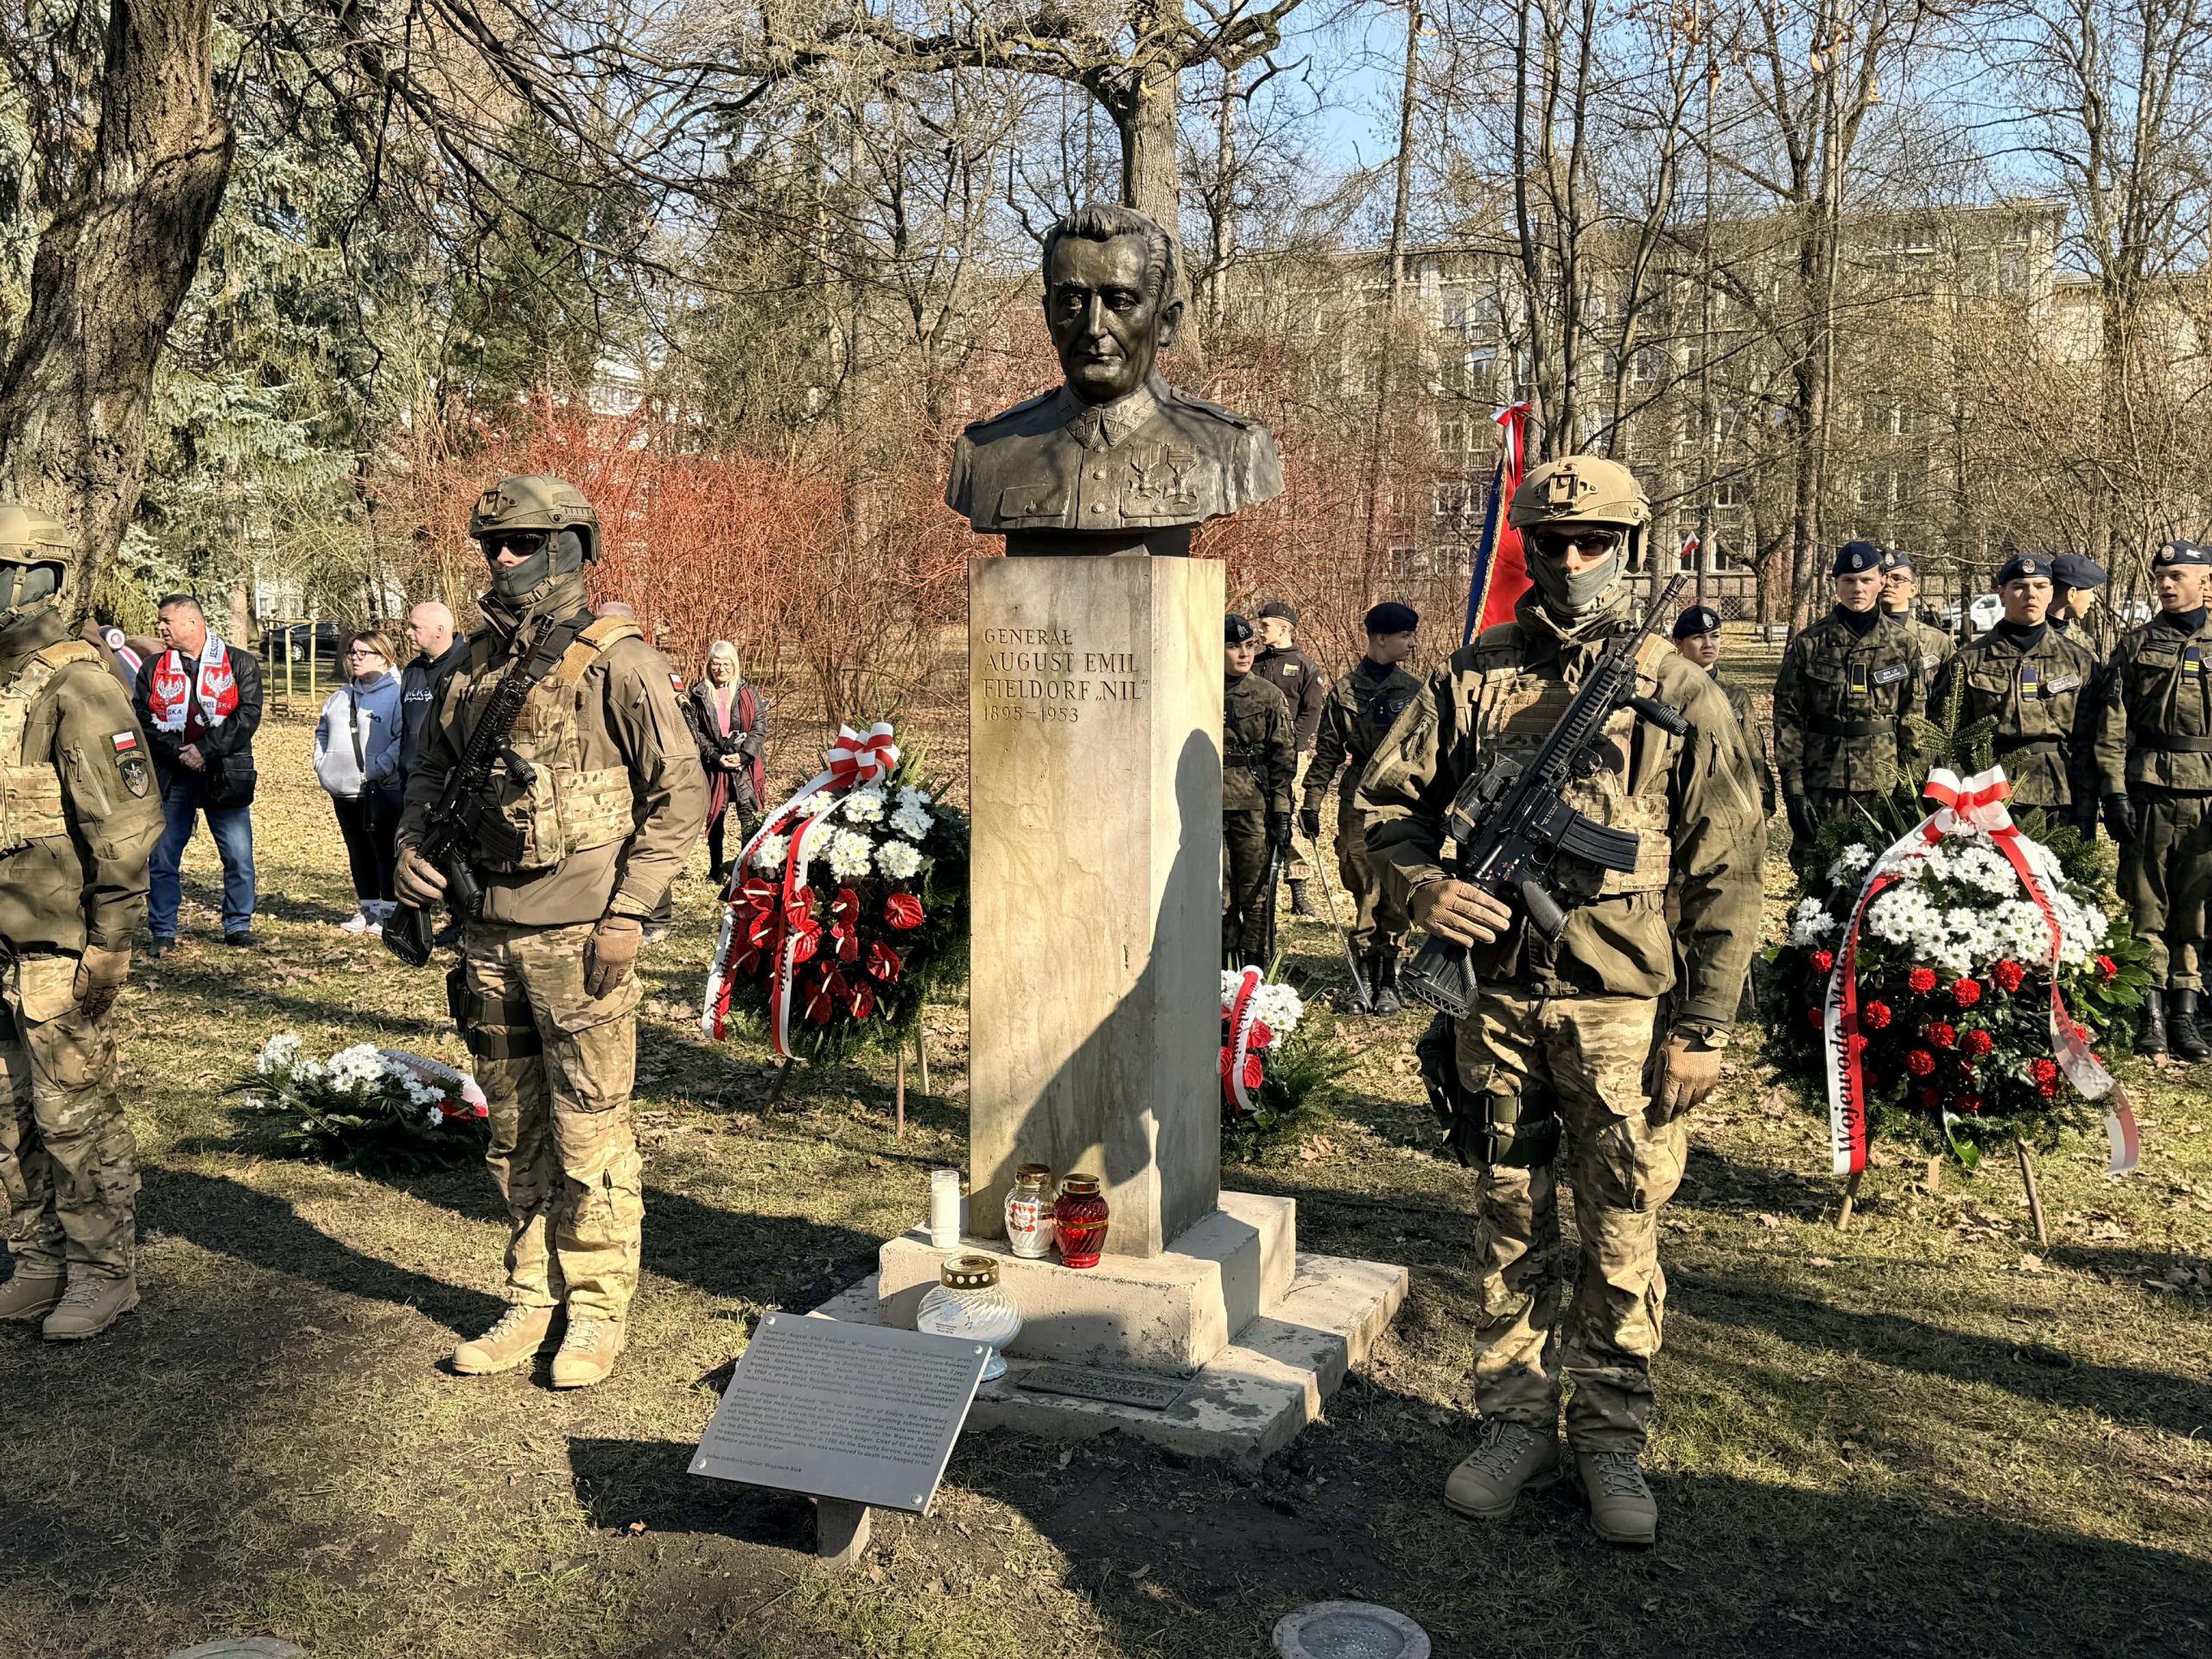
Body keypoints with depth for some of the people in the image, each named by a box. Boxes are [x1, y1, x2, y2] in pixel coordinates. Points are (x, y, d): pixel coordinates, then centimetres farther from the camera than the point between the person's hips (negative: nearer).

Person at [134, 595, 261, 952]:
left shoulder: (240, 664, 2)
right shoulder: (153, 670, 10)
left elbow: (248, 716, -8)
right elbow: (145, 721, 2)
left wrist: (205, 749, -15)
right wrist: (180, 754, -12)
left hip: (224, 773, -2)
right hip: (171, 775, 2)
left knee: (239, 856, 1)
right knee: (163, 857, 3)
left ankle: (238, 925, 15)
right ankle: (163, 931, 13)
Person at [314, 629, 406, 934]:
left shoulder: (396, 694, -9)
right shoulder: (342, 696, 17)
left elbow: (404, 738, -18)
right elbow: (323, 732, 27)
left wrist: (379, 768, -22)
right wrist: (321, 763, 12)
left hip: (382, 790, -8)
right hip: (344, 790, 8)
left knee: (386, 851, -2)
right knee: (358, 851, 13)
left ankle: (390, 910, 5)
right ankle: (369, 907, 23)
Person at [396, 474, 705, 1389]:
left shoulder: (615, 661, -8)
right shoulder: (476, 665, 11)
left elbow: (681, 793, -9)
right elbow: (431, 765, 24)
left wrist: (627, 913, -14)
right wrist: (411, 844, 4)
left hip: (580, 934, -6)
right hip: (491, 932, 7)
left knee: (589, 1132, 0)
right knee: (515, 1130, 14)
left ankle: (598, 1311, 14)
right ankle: (533, 1301, 26)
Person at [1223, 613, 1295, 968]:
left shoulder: (1268, 696, 6)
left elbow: (1283, 758, 4)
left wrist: (1281, 812, -3)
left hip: (1252, 805, -1)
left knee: (1254, 892, 1)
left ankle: (1254, 973, 9)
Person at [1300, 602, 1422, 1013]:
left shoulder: (1414, 691, 9)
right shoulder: (1344, 692, 4)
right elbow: (1327, 751, 7)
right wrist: (1311, 801, 2)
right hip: (1359, 804, -1)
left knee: (1397, 895, -1)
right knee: (1365, 894, 2)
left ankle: (1388, 979, 7)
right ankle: (1367, 975, 11)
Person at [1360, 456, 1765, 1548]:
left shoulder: (1681, 698, -2)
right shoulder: (1473, 676, 4)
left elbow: (1727, 876, -1)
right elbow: (1387, 798, 10)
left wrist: (1704, 1029, -6)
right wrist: (1423, 885, -11)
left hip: (1621, 1006, -2)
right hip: (1496, 994, 2)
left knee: (1622, 1234, 5)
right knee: (1510, 1223, 13)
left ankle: (1610, 1441, 22)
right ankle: (1514, 1422, 27)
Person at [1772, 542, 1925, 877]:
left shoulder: (1904, 644, 6)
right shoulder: (1808, 644, 3)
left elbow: (1914, 720, 7)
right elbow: (1787, 716, 0)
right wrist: (1793, 786, -7)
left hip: (1884, 784, 1)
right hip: (1822, 785, -1)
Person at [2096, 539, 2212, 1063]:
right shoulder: (2135, 646, 7)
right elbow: (2113, 725, 4)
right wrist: (2115, 792, -5)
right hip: (2149, 792, 0)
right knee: (2146, 906, 1)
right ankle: (2151, 1014, 7)